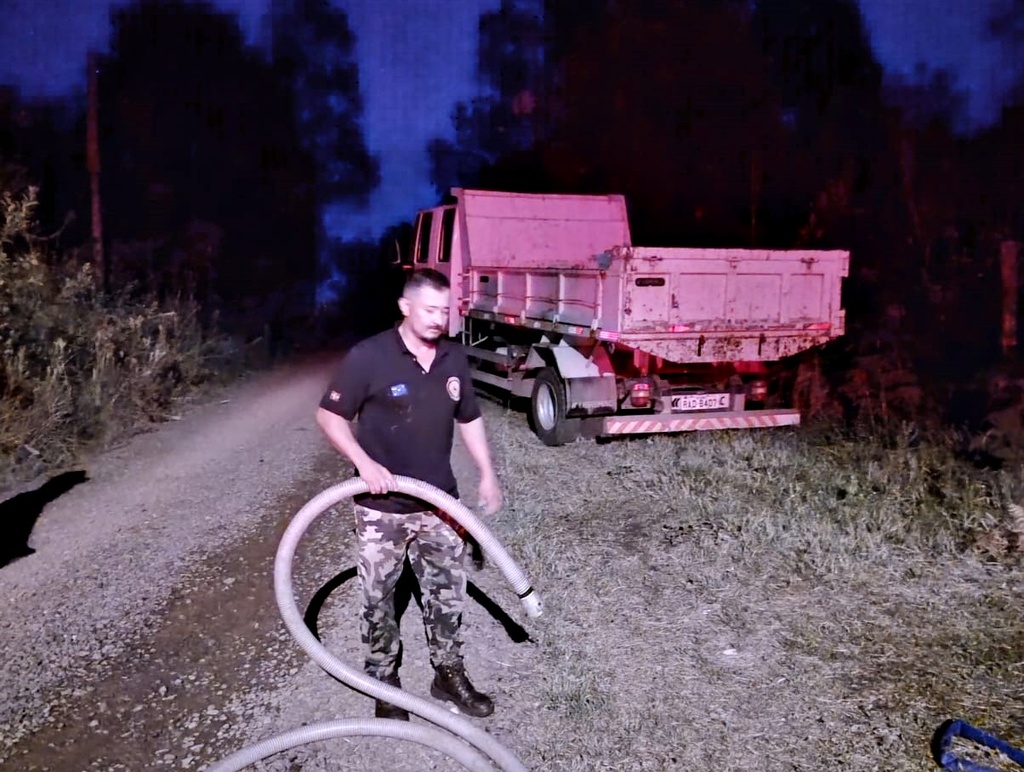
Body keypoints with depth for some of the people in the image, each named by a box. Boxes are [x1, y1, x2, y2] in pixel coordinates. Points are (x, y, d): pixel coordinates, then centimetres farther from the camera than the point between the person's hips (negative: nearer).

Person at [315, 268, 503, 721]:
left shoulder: (454, 360, 2)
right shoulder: (369, 357, -14)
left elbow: (469, 419, 14)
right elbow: (329, 415, -9)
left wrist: (487, 474, 8)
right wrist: (364, 464, -21)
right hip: (381, 506, -4)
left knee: (447, 591, 13)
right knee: (378, 598, 9)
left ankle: (449, 674, 31)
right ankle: (384, 680, 29)